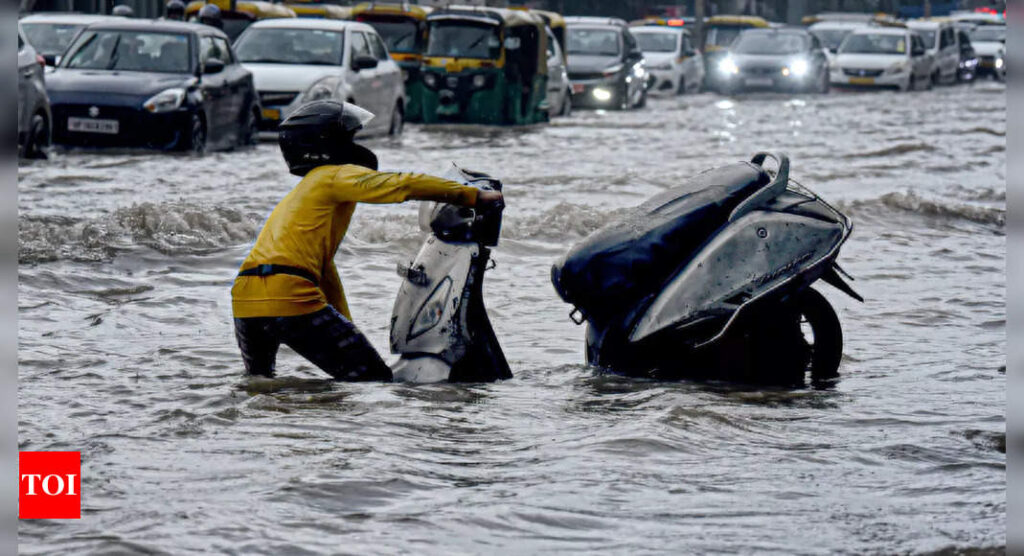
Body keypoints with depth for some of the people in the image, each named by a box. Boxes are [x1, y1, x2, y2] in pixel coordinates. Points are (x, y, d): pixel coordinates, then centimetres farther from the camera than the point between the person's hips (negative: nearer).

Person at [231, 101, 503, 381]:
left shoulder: (297, 196, 32)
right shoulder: (335, 177, 5)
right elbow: (403, 185, -6)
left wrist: (345, 325, 38)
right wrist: (474, 196, -3)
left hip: (244, 304, 9)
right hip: (289, 298, -9)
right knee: (376, 379, -7)